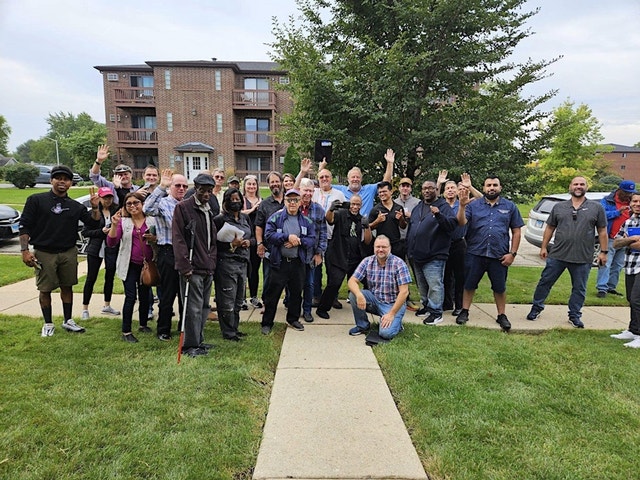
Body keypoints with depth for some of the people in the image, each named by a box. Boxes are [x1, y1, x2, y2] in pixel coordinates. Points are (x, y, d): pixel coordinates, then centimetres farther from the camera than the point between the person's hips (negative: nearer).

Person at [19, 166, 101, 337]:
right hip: (44, 253, -3)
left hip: (69, 253, 3)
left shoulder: (75, 206, 8)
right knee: (45, 289, 6)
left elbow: (93, 223, 4)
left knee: (67, 287, 11)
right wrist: (25, 250, -11)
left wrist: (95, 207, -12)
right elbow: (24, 226, -4)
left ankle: (68, 321, 25)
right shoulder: (36, 200, -2)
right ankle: (48, 324, 21)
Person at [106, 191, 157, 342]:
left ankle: (143, 324, 31)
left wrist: (154, 238, -12)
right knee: (131, 297, -6)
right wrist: (114, 225, -22)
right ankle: (126, 332, 3)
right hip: (130, 265, -2)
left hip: (147, 264, 2)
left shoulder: (152, 220, 2)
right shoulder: (123, 222, 0)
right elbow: (111, 242, -9)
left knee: (144, 296, 14)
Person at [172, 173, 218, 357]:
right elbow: (178, 238, -13)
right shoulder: (183, 207, -6)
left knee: (204, 307, 14)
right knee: (194, 308, -4)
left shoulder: (209, 211, 17)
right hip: (192, 268, -7)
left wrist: (213, 262, 14)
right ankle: (191, 345, 7)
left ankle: (199, 341, 26)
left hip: (208, 267, 8)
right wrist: (185, 266, -18)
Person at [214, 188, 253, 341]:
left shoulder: (245, 218, 13)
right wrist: (232, 244, -18)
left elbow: (253, 237, 19)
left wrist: (248, 242, -2)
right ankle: (228, 332, 12)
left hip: (243, 263, 6)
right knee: (227, 301, -1)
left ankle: (234, 328, 27)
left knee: (239, 299, 12)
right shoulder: (220, 219, -6)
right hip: (226, 263, -6)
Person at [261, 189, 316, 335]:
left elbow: (312, 239, 0)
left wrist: (298, 240, -16)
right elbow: (268, 235, -13)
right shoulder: (276, 217, -2)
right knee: (273, 293, 2)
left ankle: (293, 319, 33)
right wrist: (288, 237, -18)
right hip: (279, 262, -3)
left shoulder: (306, 221, 6)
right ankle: (267, 323, 14)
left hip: (298, 263, 3)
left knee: (296, 292, 14)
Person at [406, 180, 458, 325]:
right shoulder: (418, 208, 16)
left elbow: (452, 224, -19)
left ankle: (436, 312, 5)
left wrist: (438, 215, -34)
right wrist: (409, 247, 19)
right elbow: (410, 227, 23)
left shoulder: (444, 206, -5)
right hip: (417, 255, 7)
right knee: (422, 285, 17)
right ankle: (426, 306, 32)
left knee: (435, 285, -5)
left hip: (434, 256, -7)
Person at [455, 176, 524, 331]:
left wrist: (512, 253, -1)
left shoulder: (510, 206, 5)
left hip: (499, 255, 1)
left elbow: (516, 231, 6)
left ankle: (502, 315, 27)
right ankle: (464, 312, 25)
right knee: (469, 284, 10)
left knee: (500, 287, 12)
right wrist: (462, 205, -25)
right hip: (475, 254, 0)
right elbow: (461, 222, -11)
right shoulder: (473, 205, 2)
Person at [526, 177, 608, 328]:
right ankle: (536, 308, 22)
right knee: (545, 282, 6)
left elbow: (602, 231, 5)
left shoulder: (596, 207, 4)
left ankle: (574, 316, 24)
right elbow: (550, 228, 10)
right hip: (557, 255, 1)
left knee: (579, 289, 10)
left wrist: (603, 252, 1)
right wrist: (543, 247, 6)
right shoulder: (559, 207, 7)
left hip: (583, 258, 0)